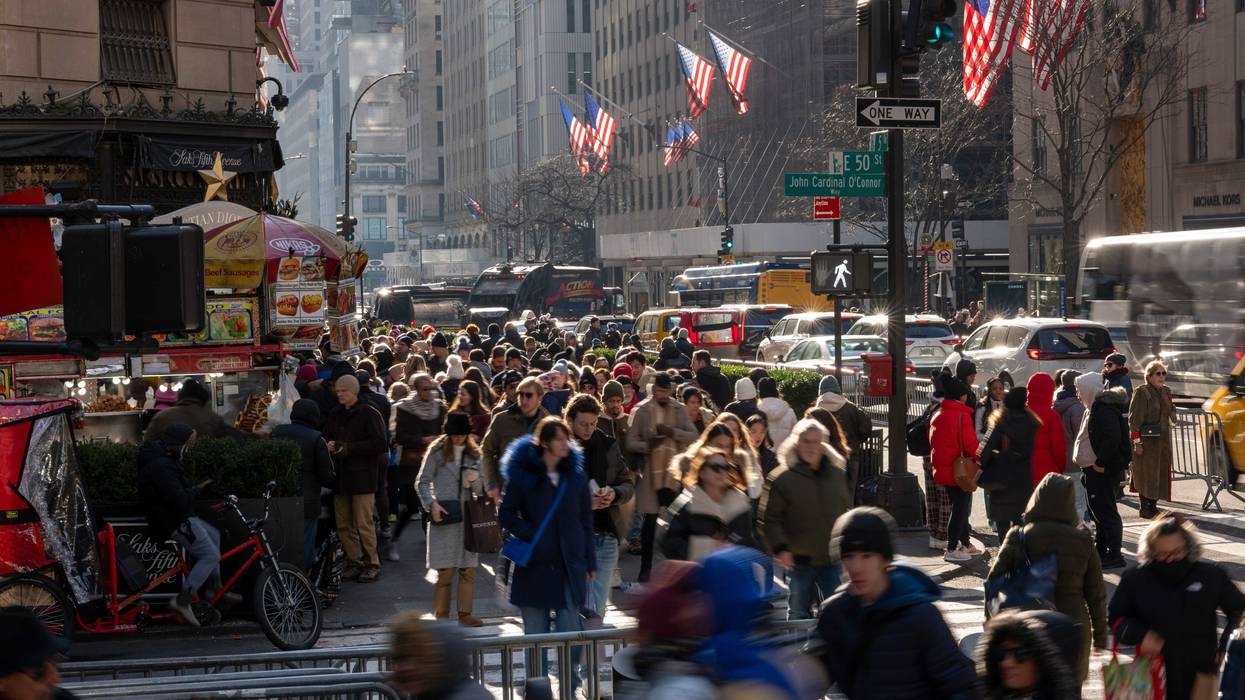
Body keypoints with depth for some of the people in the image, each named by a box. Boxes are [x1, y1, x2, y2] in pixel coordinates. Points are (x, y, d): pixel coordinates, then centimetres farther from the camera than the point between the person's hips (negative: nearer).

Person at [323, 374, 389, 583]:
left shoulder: (369, 414, -5)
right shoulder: (335, 415, 15)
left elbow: (380, 444, -12)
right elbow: (326, 438, 25)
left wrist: (349, 448, -16)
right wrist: (329, 446, 0)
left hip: (362, 476, -6)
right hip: (340, 476, 6)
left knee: (364, 524, -6)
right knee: (343, 525, 7)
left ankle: (372, 564, 3)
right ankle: (354, 562, 16)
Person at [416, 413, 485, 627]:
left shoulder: (474, 453, 11)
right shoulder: (437, 451, 1)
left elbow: (481, 489, 13)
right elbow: (422, 482, 1)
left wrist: (475, 480, -10)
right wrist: (431, 504, -13)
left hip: (467, 518, 4)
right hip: (443, 516, -3)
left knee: (468, 569, 3)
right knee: (445, 571, -3)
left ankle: (465, 614, 11)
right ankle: (441, 615, 6)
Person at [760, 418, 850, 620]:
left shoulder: (838, 475, 7)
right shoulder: (781, 479, -6)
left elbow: (847, 511, 18)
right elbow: (768, 519, -5)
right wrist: (780, 548, -15)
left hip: (832, 559, 3)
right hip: (799, 559, -3)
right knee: (798, 613, 5)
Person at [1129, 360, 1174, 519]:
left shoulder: (1166, 392, 11)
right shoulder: (1141, 392, -11)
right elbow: (1134, 419, -15)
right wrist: (1137, 441, -19)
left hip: (1163, 439, 7)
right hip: (1146, 440, -7)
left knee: (1161, 472, 8)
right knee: (1147, 473, -4)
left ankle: (1153, 505, 17)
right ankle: (1144, 507, 4)